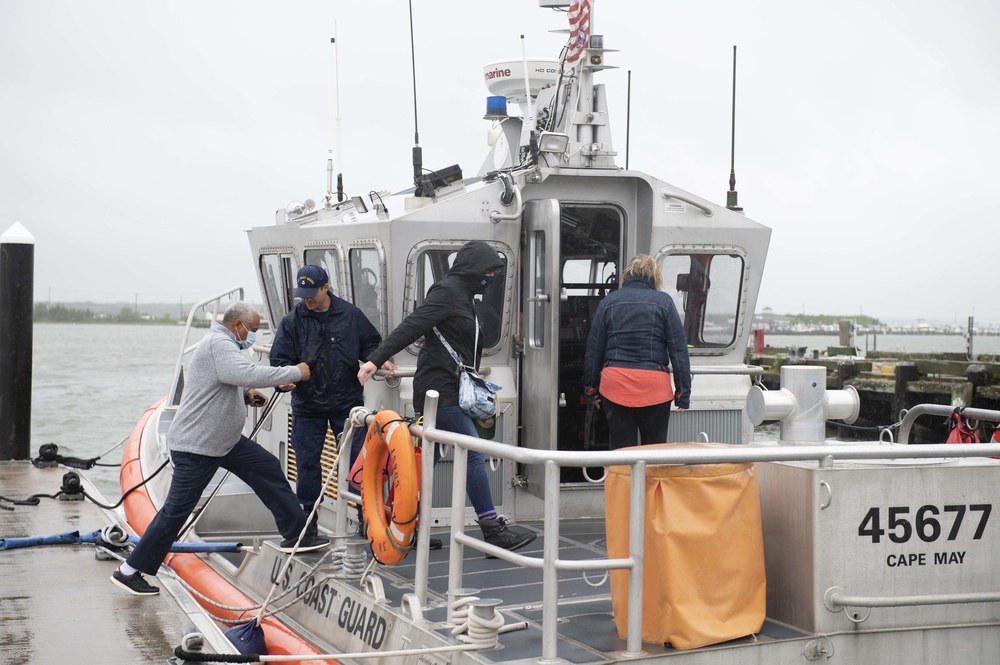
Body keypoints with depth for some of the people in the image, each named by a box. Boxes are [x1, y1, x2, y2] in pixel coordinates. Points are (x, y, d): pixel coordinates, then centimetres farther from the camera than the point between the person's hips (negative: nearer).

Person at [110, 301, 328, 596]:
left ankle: (295, 536, 13)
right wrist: (296, 372, -23)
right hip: (196, 446, -11)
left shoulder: (223, 344, 15)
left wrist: (246, 395, 3)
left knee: (268, 469, 7)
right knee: (176, 511, -6)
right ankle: (129, 571, 4)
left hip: (226, 440, 11)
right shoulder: (218, 345, -20)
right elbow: (250, 374, -32)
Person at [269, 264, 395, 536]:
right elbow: (279, 359, -1)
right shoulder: (292, 321, -2)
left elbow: (369, 344, 10)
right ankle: (308, 516, 19)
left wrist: (379, 360, -10)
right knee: (307, 462, 6)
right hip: (307, 406, 0)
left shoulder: (350, 315, -1)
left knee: (358, 458, 3)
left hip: (347, 401, 0)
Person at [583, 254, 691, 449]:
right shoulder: (664, 302, 2)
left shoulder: (608, 302, 7)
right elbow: (678, 350, -1)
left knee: (620, 449, 7)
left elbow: (593, 349, 9)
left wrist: (591, 387, 17)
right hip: (654, 384, -2)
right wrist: (683, 391, 3)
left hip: (614, 383, 2)